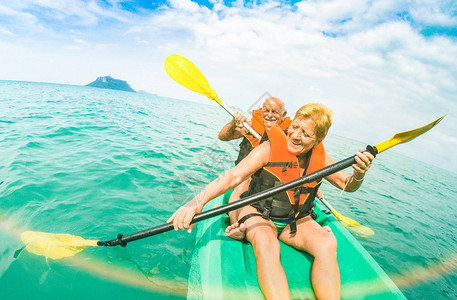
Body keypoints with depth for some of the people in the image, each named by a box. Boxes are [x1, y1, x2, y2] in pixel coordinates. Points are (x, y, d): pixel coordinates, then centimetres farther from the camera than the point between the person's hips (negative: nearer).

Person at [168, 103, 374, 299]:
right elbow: (234, 176, -26)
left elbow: (347, 185, 11)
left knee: (327, 244, -25)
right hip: (259, 215, -3)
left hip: (297, 221, 4)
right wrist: (198, 201, -40)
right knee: (266, 246, -35)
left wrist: (359, 175, -15)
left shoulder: (321, 159, -2)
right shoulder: (270, 149, -17)